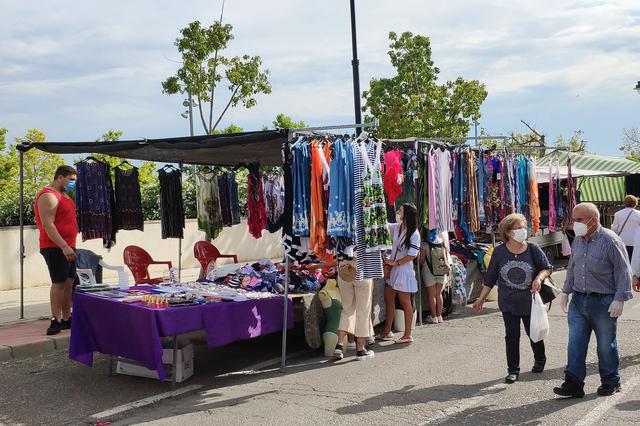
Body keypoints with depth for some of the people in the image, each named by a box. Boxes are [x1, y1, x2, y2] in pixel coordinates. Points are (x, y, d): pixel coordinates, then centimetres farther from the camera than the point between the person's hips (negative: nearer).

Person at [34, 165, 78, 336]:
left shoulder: (64, 195, 18)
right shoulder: (48, 196, -13)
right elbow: (48, 225, -21)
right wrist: (64, 247, -26)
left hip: (68, 247, 9)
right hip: (55, 248, -9)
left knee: (69, 283, 9)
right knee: (59, 283, -9)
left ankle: (66, 319, 15)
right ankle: (56, 321, -5)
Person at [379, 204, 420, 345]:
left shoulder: (414, 234, -15)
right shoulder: (397, 227, 5)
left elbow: (412, 255, -17)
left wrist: (395, 262, -14)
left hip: (404, 270, -8)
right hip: (393, 269, 8)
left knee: (405, 303, 0)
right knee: (388, 299, 13)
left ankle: (407, 335, 9)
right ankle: (387, 331, 25)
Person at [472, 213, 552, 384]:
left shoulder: (532, 249, -7)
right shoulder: (499, 252, -5)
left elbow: (547, 268, 3)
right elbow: (490, 278, 2)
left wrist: (539, 278, -18)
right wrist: (481, 299, 3)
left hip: (530, 302, 0)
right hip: (508, 303, 0)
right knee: (511, 336, 1)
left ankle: (540, 360, 41)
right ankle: (513, 370, 13)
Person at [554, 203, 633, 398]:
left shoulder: (610, 241, -13)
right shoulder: (578, 240, 8)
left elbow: (623, 271, -12)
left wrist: (619, 299, -15)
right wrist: (566, 291, 19)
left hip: (603, 302, -5)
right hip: (579, 300, 6)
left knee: (606, 345, 9)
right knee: (575, 343, 1)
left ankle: (611, 382, 26)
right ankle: (573, 383, 6)